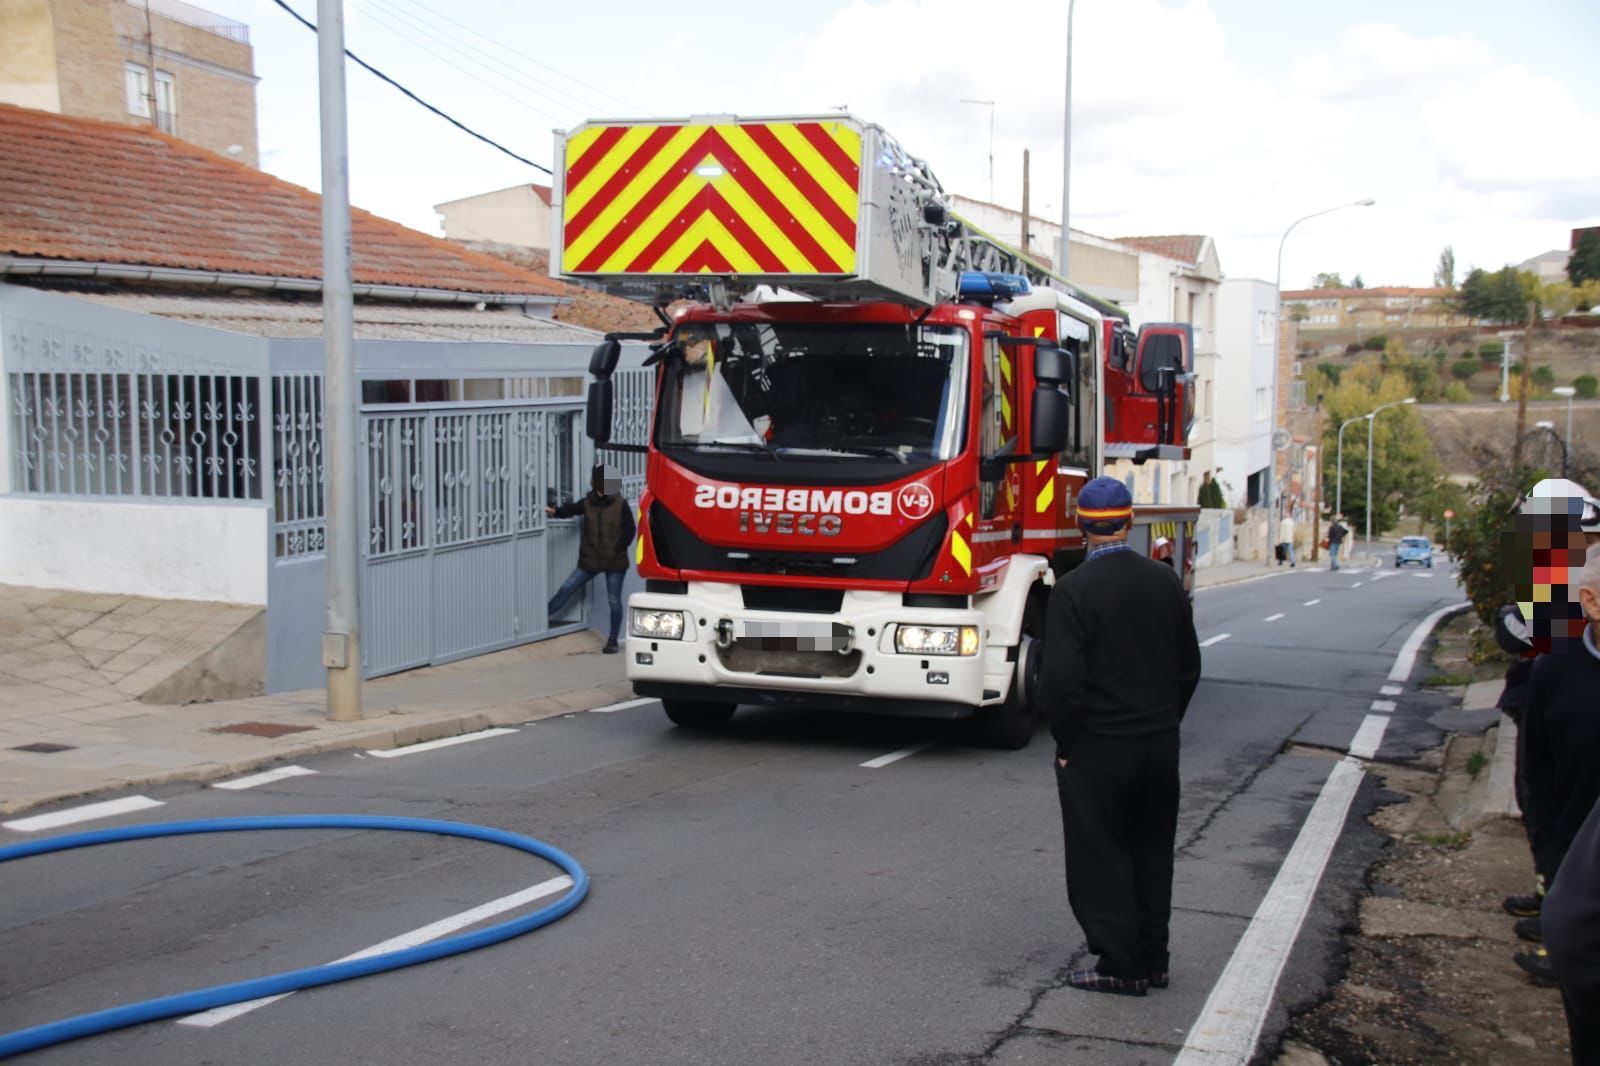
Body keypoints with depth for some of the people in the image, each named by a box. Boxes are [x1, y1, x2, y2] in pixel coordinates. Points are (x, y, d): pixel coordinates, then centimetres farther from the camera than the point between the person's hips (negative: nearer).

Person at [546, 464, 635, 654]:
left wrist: (617, 549, -14)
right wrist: (555, 511, -29)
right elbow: (572, 509, -10)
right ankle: (542, 617, 12)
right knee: (567, 588, 1)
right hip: (590, 559, 3)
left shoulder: (621, 505, -9)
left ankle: (613, 641, 14)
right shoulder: (588, 502, 1)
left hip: (614, 561, -3)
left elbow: (629, 530, -7)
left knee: (614, 601, 3)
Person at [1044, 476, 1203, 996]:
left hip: (1097, 747, -5)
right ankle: (1152, 961, 24)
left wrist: (1065, 744, -5)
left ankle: (1120, 966, 9)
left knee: (1100, 858, 5)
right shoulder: (1166, 581, 1)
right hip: (1160, 746, 6)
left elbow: (1063, 680, -18)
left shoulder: (1074, 589, -16)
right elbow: (1189, 666, 8)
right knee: (1151, 854, 16)